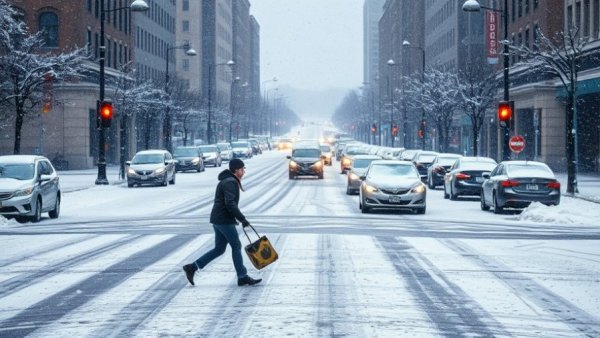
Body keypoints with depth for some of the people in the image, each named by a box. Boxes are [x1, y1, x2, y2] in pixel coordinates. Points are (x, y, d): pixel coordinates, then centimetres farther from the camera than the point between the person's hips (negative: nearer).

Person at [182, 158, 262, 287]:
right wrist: (242, 219, -24)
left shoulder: (226, 181, 19)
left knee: (219, 249, 12)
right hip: (224, 220, -10)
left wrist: (237, 218, 25)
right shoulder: (230, 182, -15)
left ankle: (192, 267, 9)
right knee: (236, 246, -2)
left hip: (217, 219, 10)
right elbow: (230, 203, -25)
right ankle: (242, 277, 4)